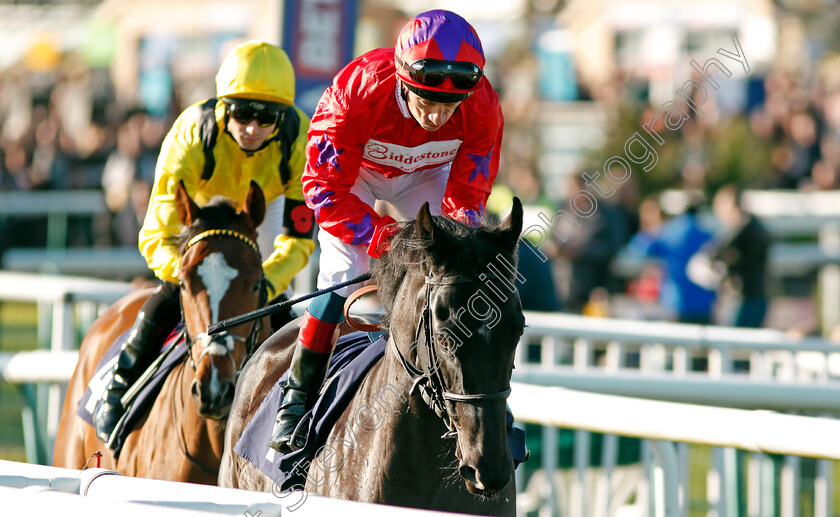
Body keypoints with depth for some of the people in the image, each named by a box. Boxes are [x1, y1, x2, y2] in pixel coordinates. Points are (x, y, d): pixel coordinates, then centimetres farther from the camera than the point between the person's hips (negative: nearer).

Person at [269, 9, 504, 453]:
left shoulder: (483, 109, -32)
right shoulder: (356, 94, -41)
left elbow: (467, 195, -20)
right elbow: (325, 189, -33)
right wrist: (384, 237, -43)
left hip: (425, 176, 3)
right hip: (353, 171, -3)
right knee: (345, 271, -20)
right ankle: (297, 395, -8)